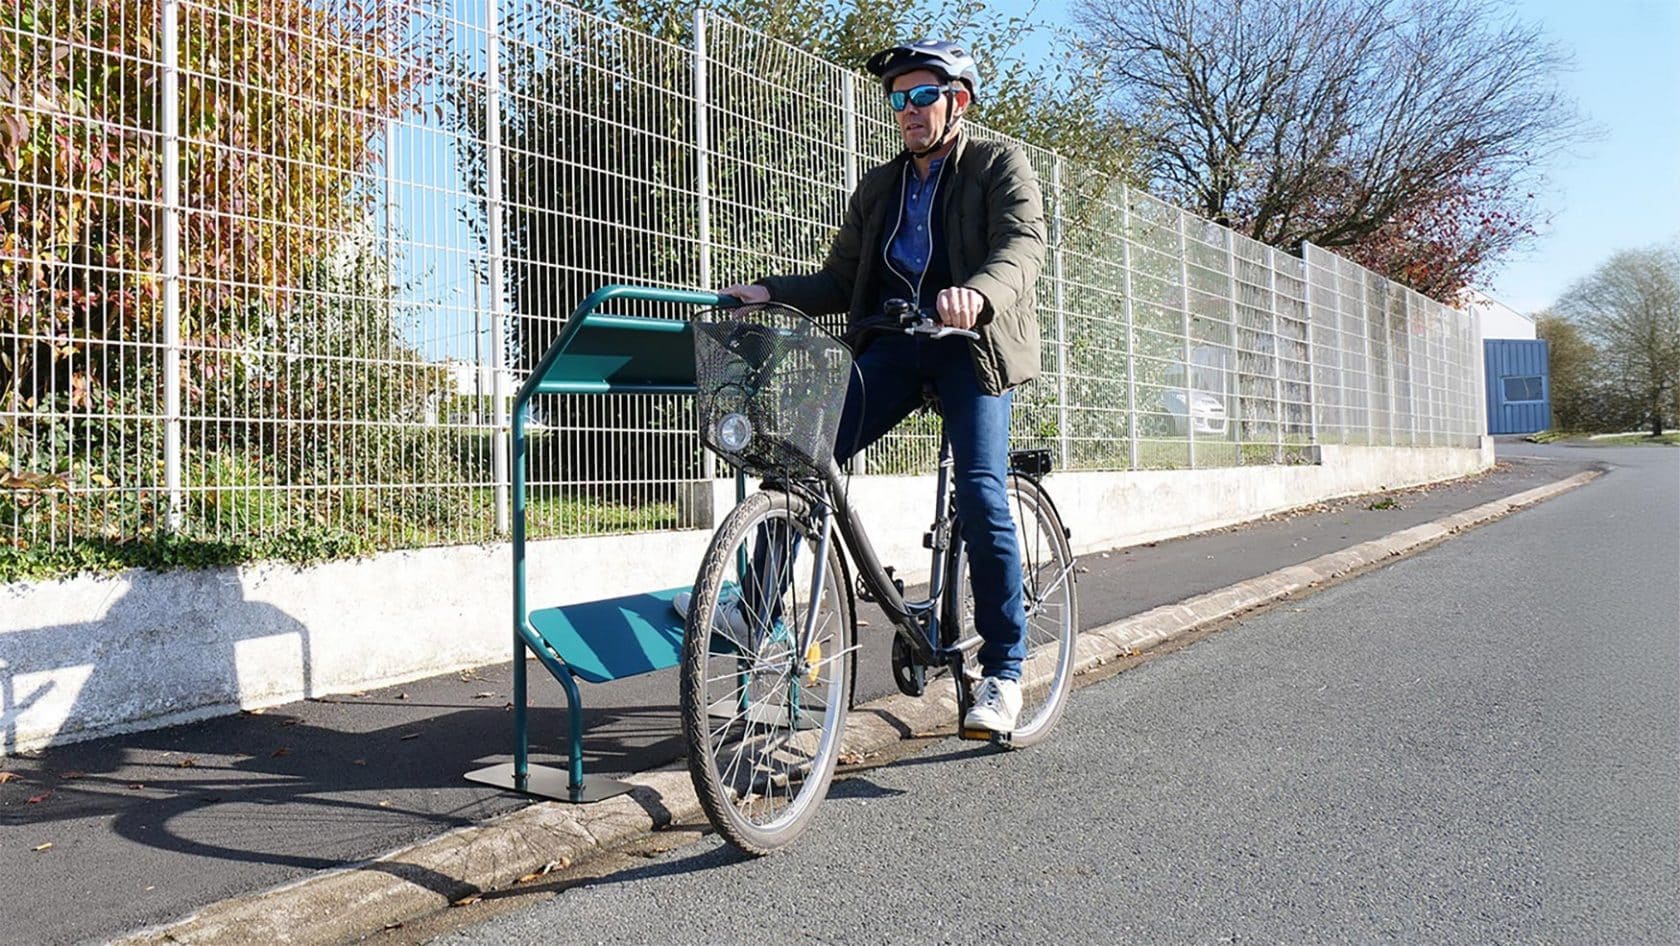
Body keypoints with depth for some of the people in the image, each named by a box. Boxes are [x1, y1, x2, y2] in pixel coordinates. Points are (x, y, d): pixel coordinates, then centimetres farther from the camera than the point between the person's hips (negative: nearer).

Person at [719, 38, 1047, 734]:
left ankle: (1003, 671, -7)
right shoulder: (877, 188, 18)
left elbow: (1024, 245, -16)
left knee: (980, 497, -19)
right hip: (891, 347, 4)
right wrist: (769, 292, -6)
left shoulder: (1001, 166, 3)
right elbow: (839, 280, 13)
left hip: (973, 344, -4)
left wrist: (977, 293, -38)